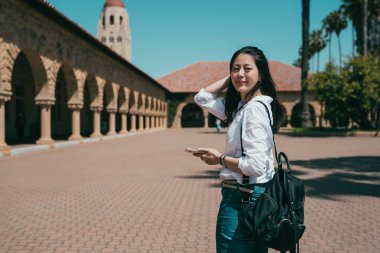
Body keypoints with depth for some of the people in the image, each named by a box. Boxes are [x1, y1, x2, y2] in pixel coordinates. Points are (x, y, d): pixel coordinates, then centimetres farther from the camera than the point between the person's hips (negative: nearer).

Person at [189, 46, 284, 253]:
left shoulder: (255, 108, -18)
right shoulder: (240, 107, 9)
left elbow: (255, 165, -24)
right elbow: (202, 98, 17)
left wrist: (220, 159, -11)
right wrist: (230, 79, 9)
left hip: (243, 198, -9)